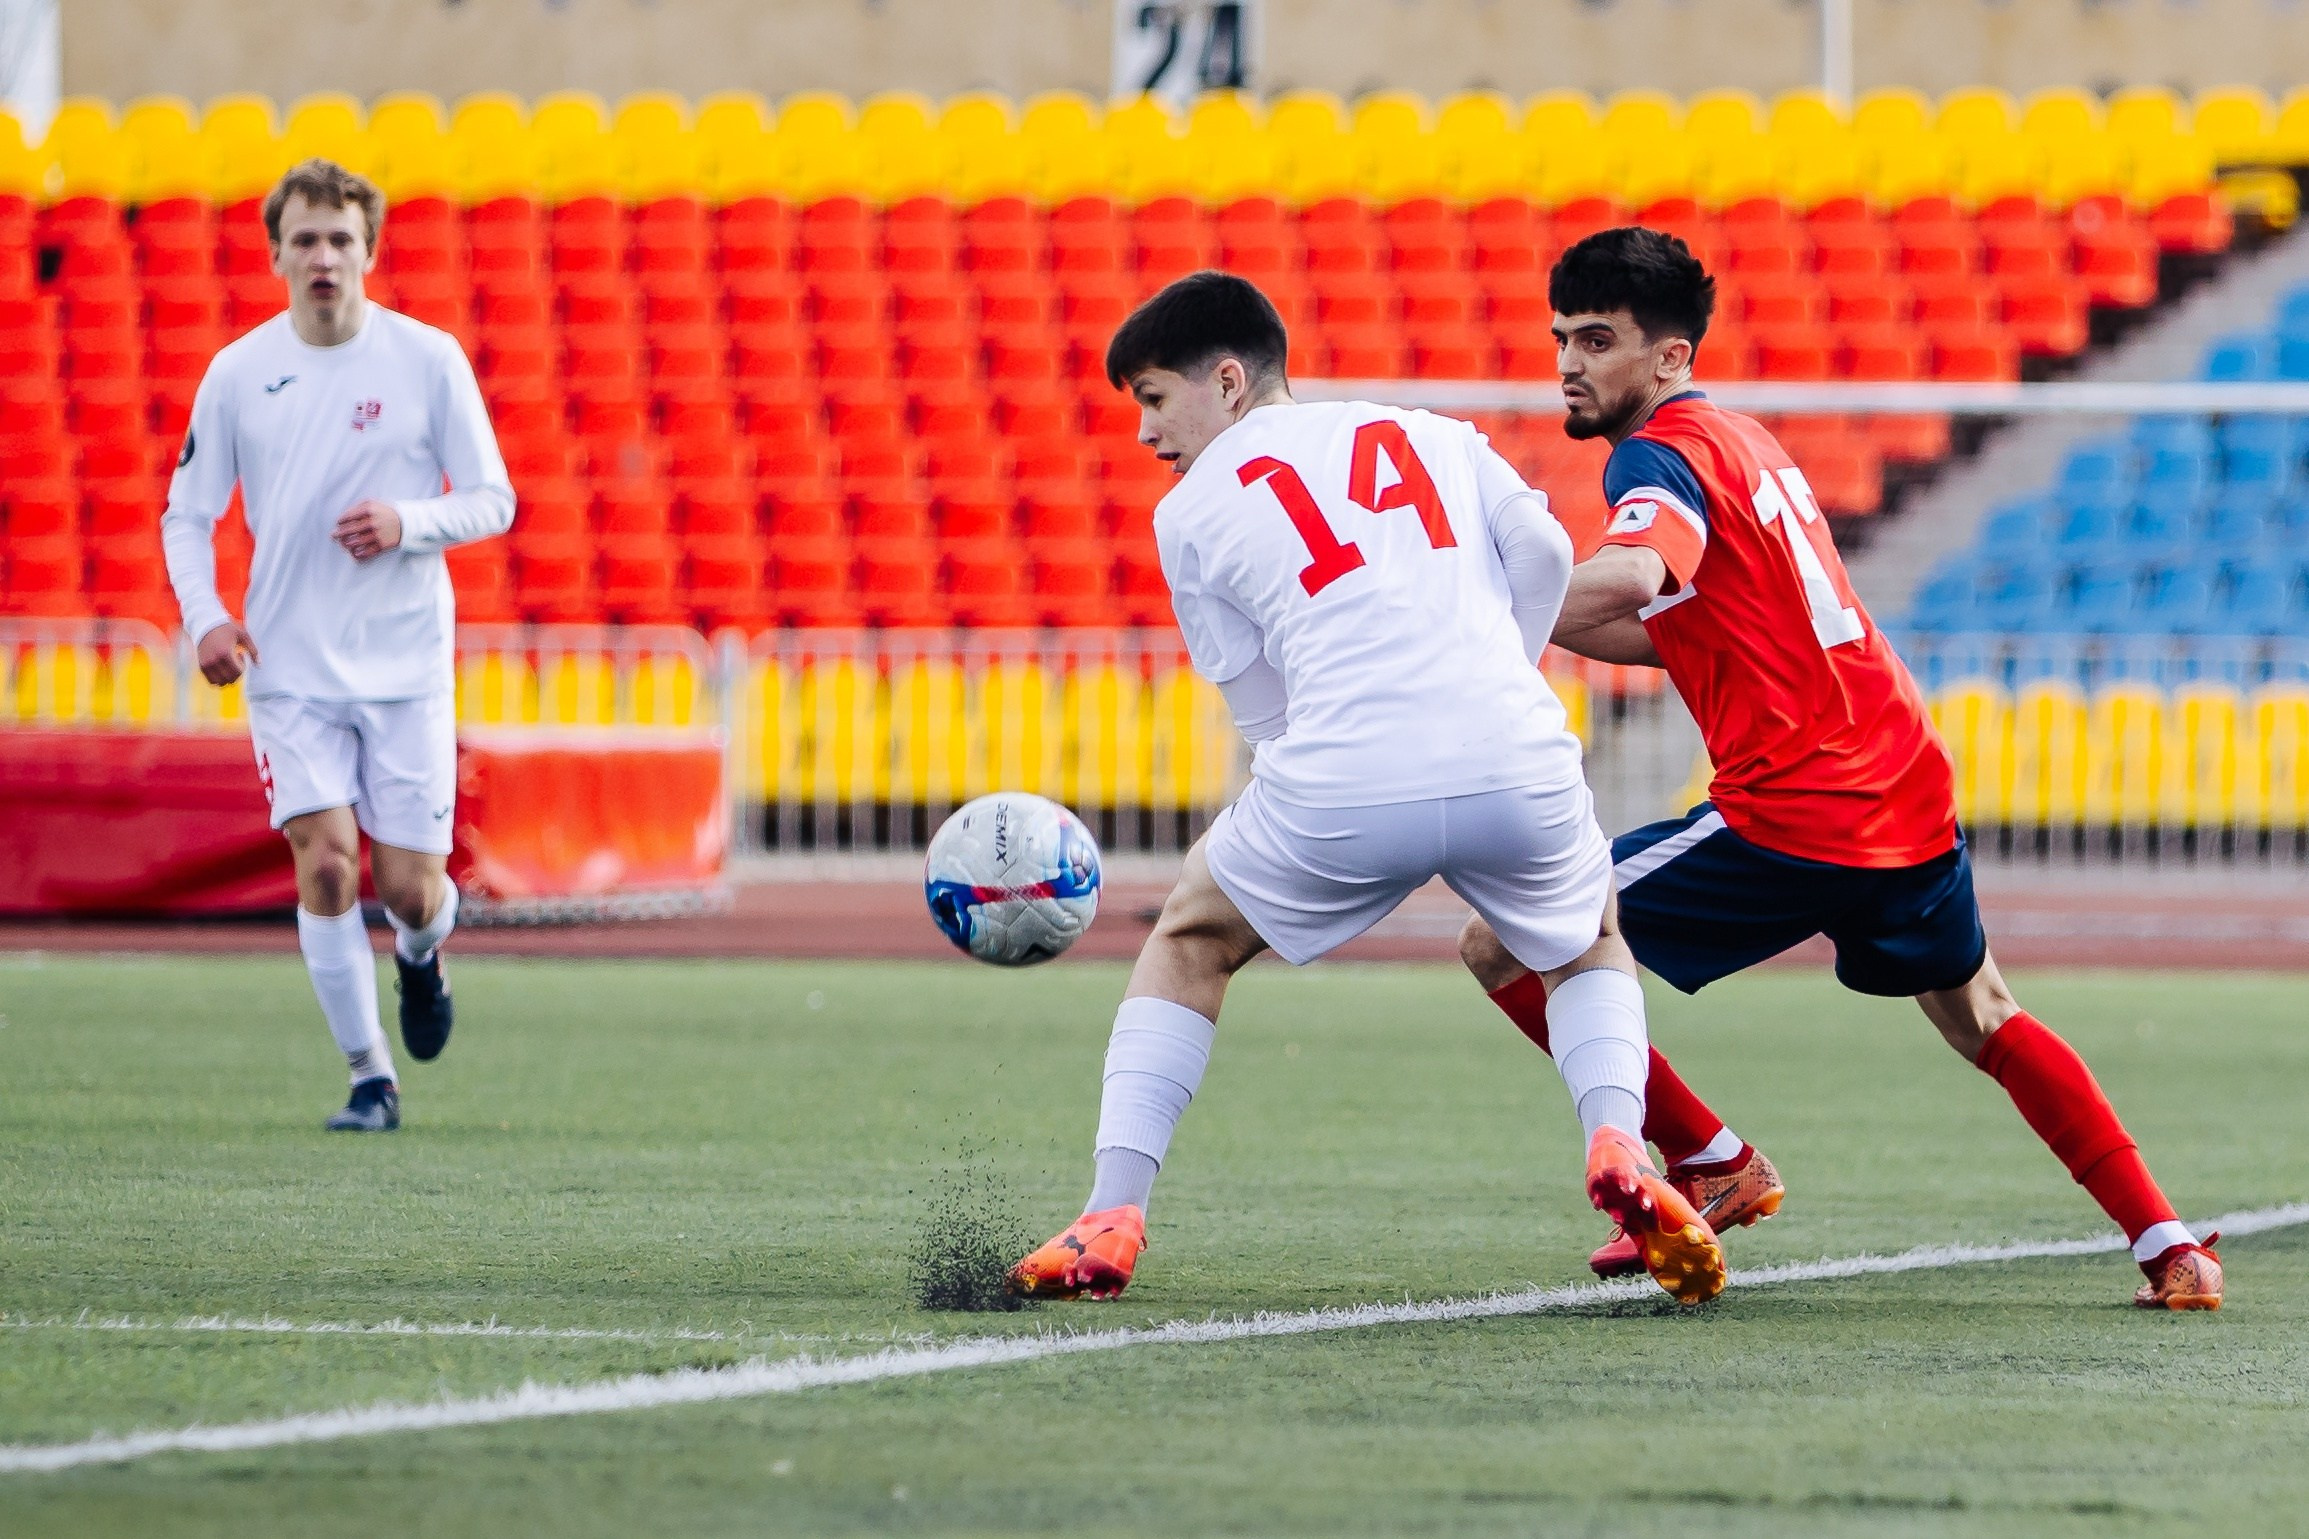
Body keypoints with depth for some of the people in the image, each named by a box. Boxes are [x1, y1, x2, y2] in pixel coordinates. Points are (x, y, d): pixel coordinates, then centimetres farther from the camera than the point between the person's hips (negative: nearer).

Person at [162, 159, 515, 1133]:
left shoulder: (429, 360, -3)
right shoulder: (238, 373, 0)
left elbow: (492, 501, 2)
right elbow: (187, 513, 7)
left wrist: (408, 522, -18)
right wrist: (205, 617, -10)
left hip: (407, 663, 0)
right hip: (290, 668, 0)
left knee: (409, 889, -1)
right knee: (325, 862, -13)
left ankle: (422, 951, 37)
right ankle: (370, 1078, -2)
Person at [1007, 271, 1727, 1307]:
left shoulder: (1192, 510, 16)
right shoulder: (1434, 436, 23)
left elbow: (1262, 707, 15)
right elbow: (1542, 550, 9)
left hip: (1342, 787, -2)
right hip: (1515, 757, 2)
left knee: (1188, 947, 25)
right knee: (1589, 950, 30)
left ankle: (1112, 1217, 13)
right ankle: (1619, 1143, 0)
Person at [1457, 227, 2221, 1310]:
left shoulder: (1660, 455, -9)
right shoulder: (1744, 438, 19)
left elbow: (1628, 580, -32)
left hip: (1793, 822, -9)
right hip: (1911, 802, 9)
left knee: (1504, 947, -3)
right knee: (1983, 1020, 31)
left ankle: (1708, 1162, 2)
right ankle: (2170, 1248, 26)